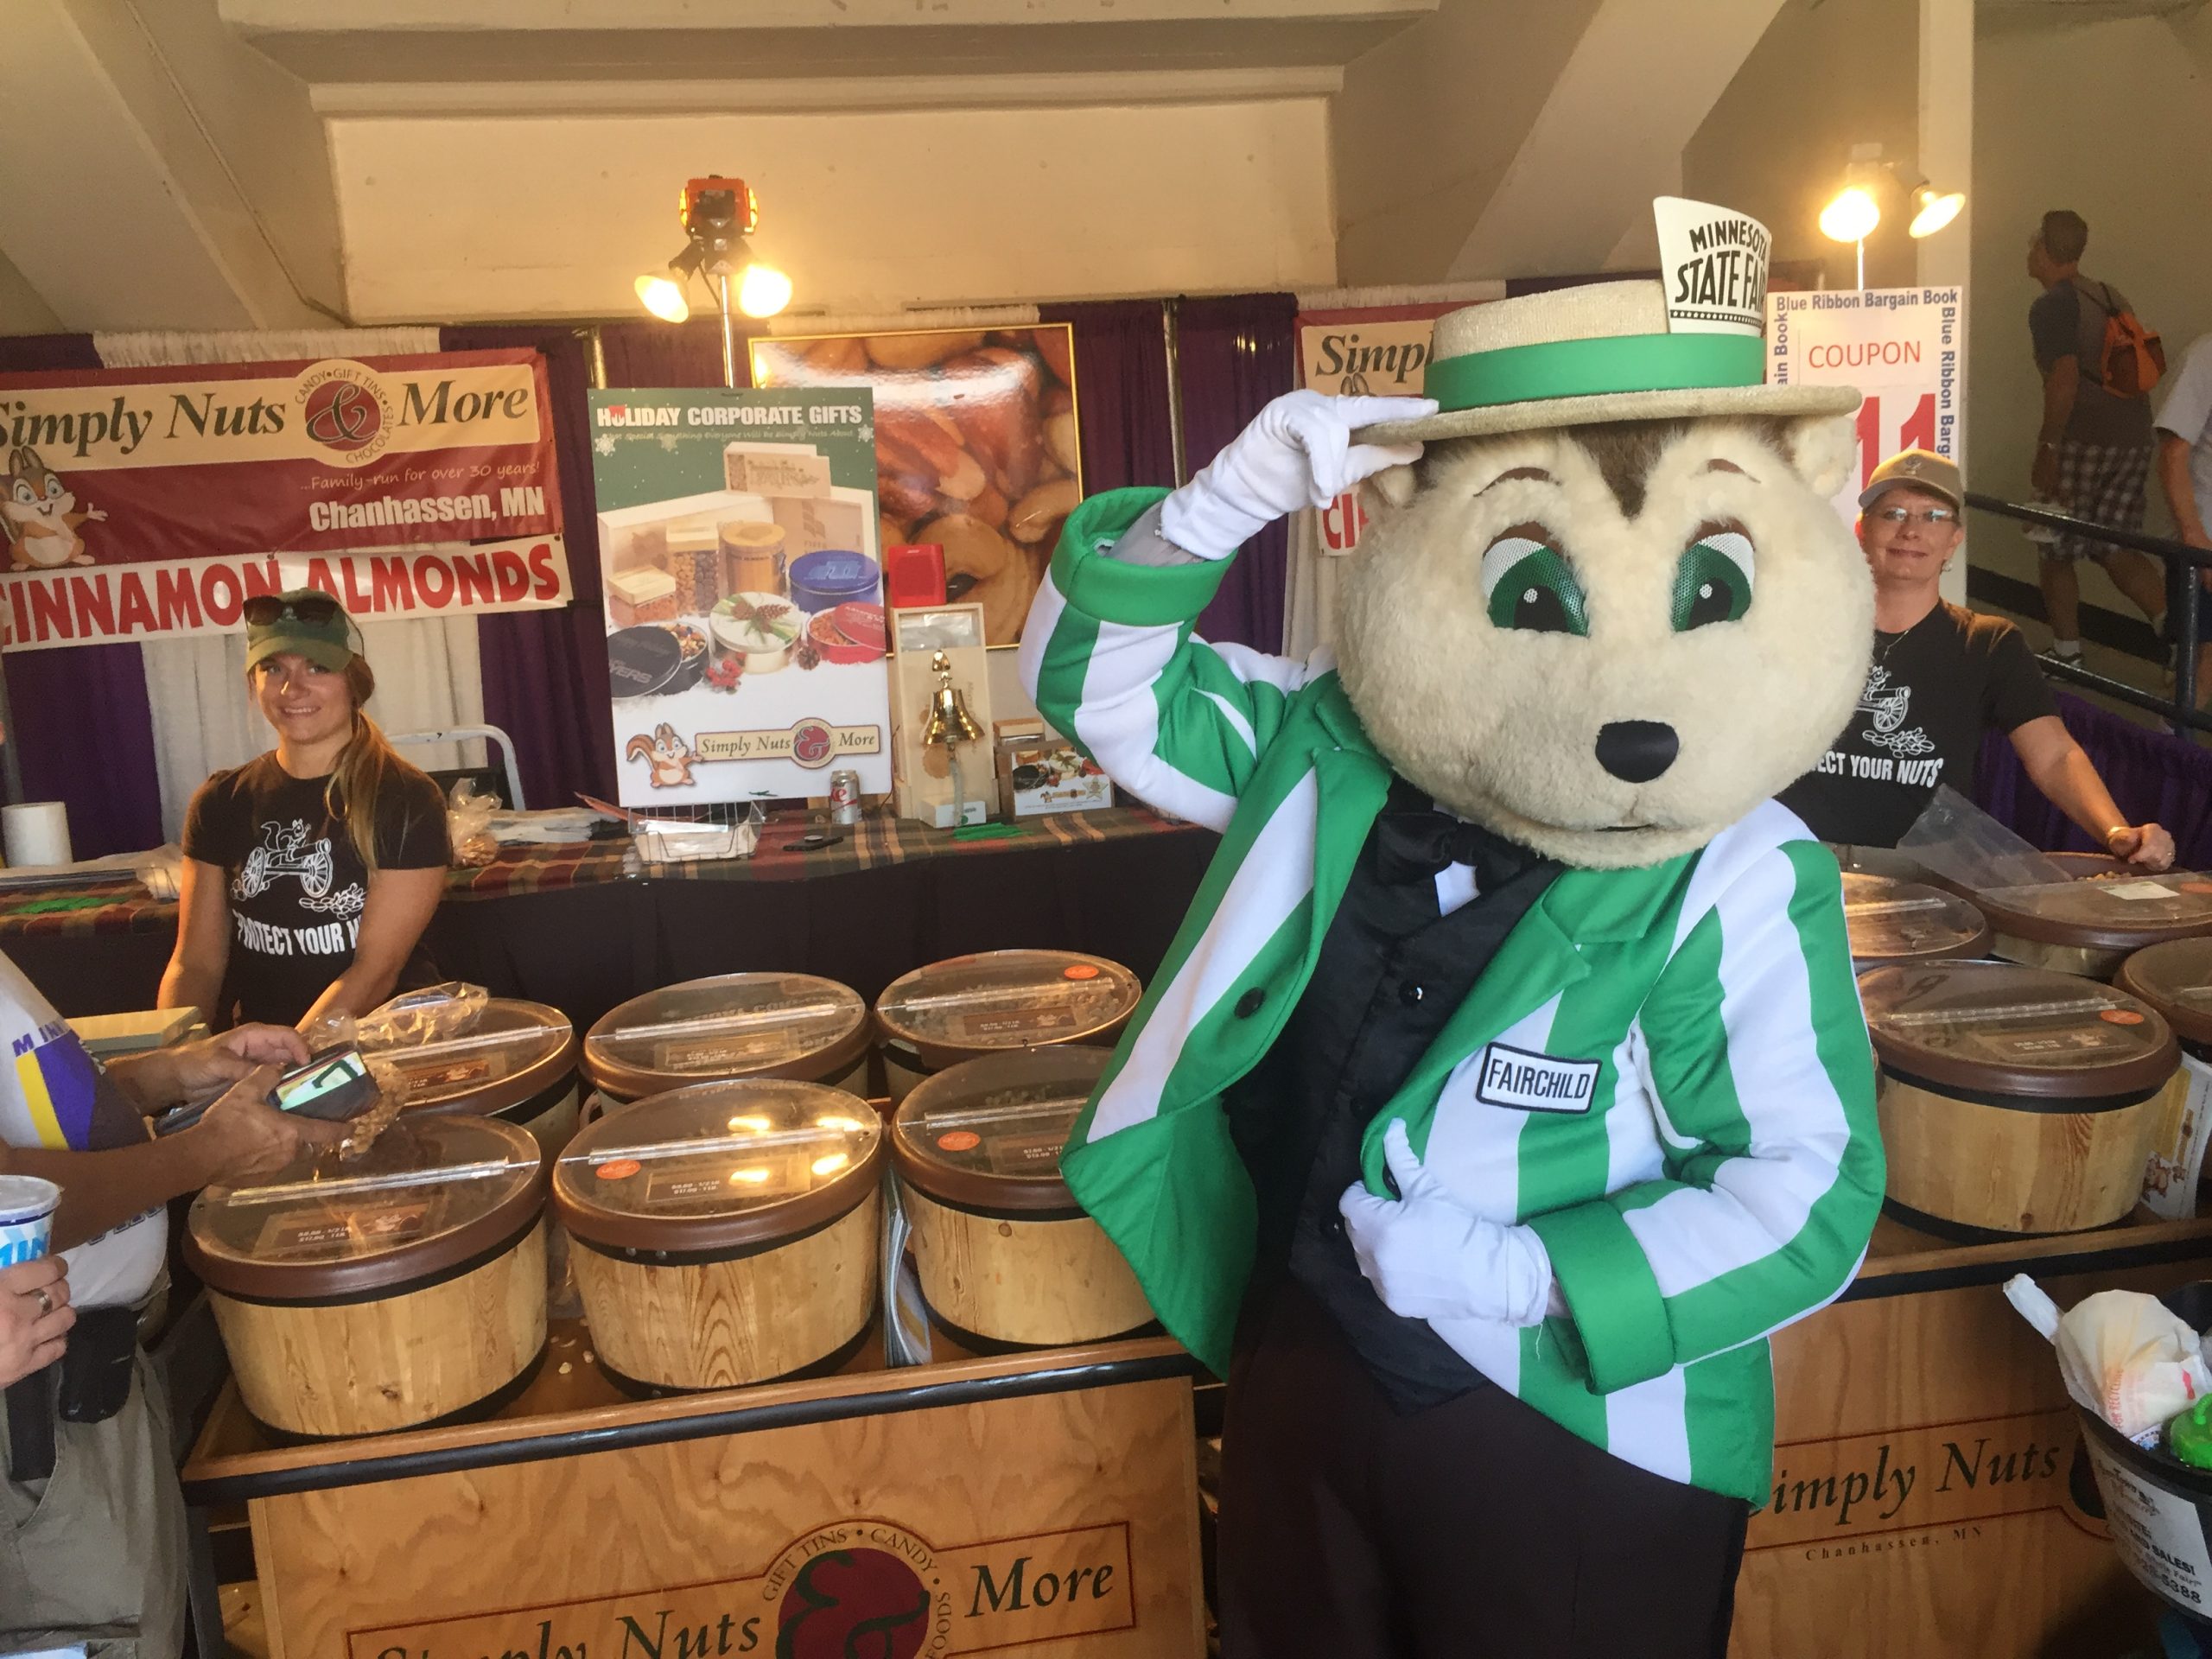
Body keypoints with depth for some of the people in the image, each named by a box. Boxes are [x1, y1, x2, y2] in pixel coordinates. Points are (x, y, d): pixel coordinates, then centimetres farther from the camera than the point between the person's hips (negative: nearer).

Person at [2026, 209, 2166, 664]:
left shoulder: (2052, 307, -9)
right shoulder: (2113, 298, 14)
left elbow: (2065, 379, -20)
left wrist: (2046, 446, -17)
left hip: (2082, 443, -7)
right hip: (2135, 439, 7)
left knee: (2056, 551, 8)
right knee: (2115, 547, 13)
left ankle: (2066, 653, 15)